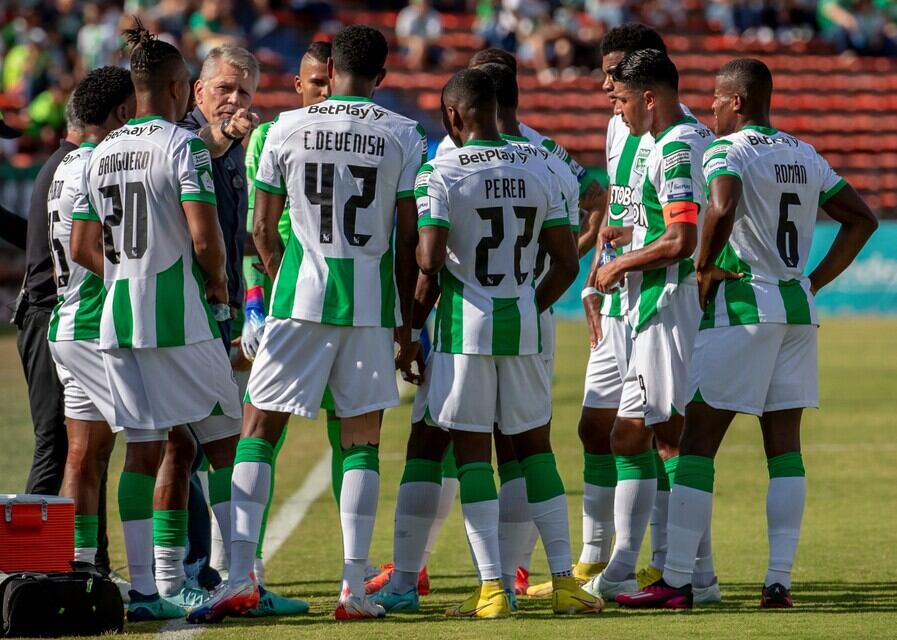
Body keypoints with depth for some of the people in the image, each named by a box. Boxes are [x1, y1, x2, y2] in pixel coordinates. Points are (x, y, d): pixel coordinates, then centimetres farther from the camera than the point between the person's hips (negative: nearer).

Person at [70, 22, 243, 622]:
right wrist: (217, 280, 1)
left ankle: (144, 587, 4)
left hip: (118, 316, 6)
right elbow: (204, 236, -17)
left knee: (144, 448, 7)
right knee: (225, 442, 4)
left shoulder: (102, 154, 11)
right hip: (179, 317, -6)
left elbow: (83, 247, 13)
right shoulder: (184, 145, -9)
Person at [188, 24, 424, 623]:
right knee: (362, 441, 8)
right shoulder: (403, 136, 1)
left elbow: (263, 230, 5)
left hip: (300, 299, 0)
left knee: (259, 431, 6)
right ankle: (355, 587, 4)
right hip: (372, 304, 0)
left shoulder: (287, 130, 1)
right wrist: (406, 325, 10)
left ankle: (240, 574, -6)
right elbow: (409, 241, 1)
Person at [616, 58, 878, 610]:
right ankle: (780, 580, 4)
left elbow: (722, 209, -29)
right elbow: (863, 219, 16)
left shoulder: (726, 152, -9)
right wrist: (813, 280, 14)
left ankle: (676, 581, -5)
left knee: (698, 444, -2)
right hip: (797, 308, 7)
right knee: (785, 448, 8)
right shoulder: (806, 158, 13)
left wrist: (703, 270, -15)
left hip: (741, 308, -7)